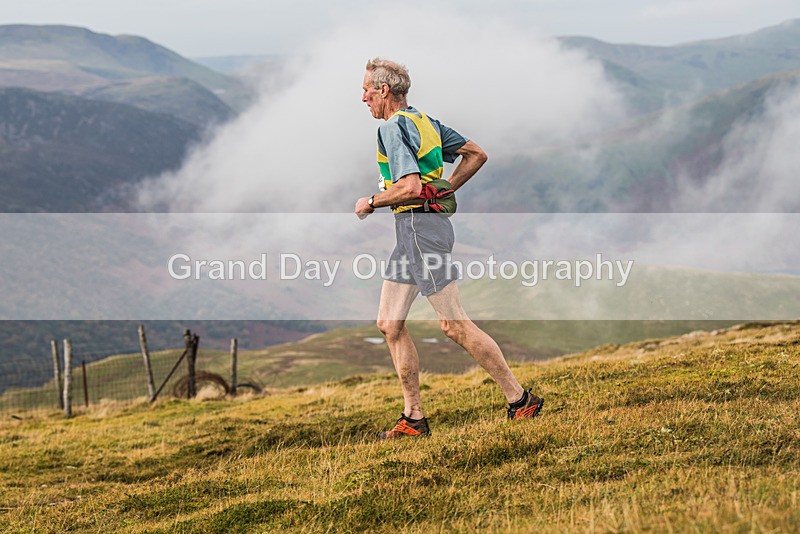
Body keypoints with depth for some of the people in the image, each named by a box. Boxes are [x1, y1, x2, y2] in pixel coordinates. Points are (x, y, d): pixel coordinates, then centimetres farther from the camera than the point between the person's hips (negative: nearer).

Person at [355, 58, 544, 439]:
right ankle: (414, 418, 11)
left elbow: (410, 188, -24)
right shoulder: (425, 121, 16)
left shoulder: (393, 128, -13)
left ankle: (520, 400, -1)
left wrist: (371, 202, -10)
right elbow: (476, 155, 20)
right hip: (410, 233, 10)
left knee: (454, 325, -7)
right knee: (389, 323, 9)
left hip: (419, 226, -10)